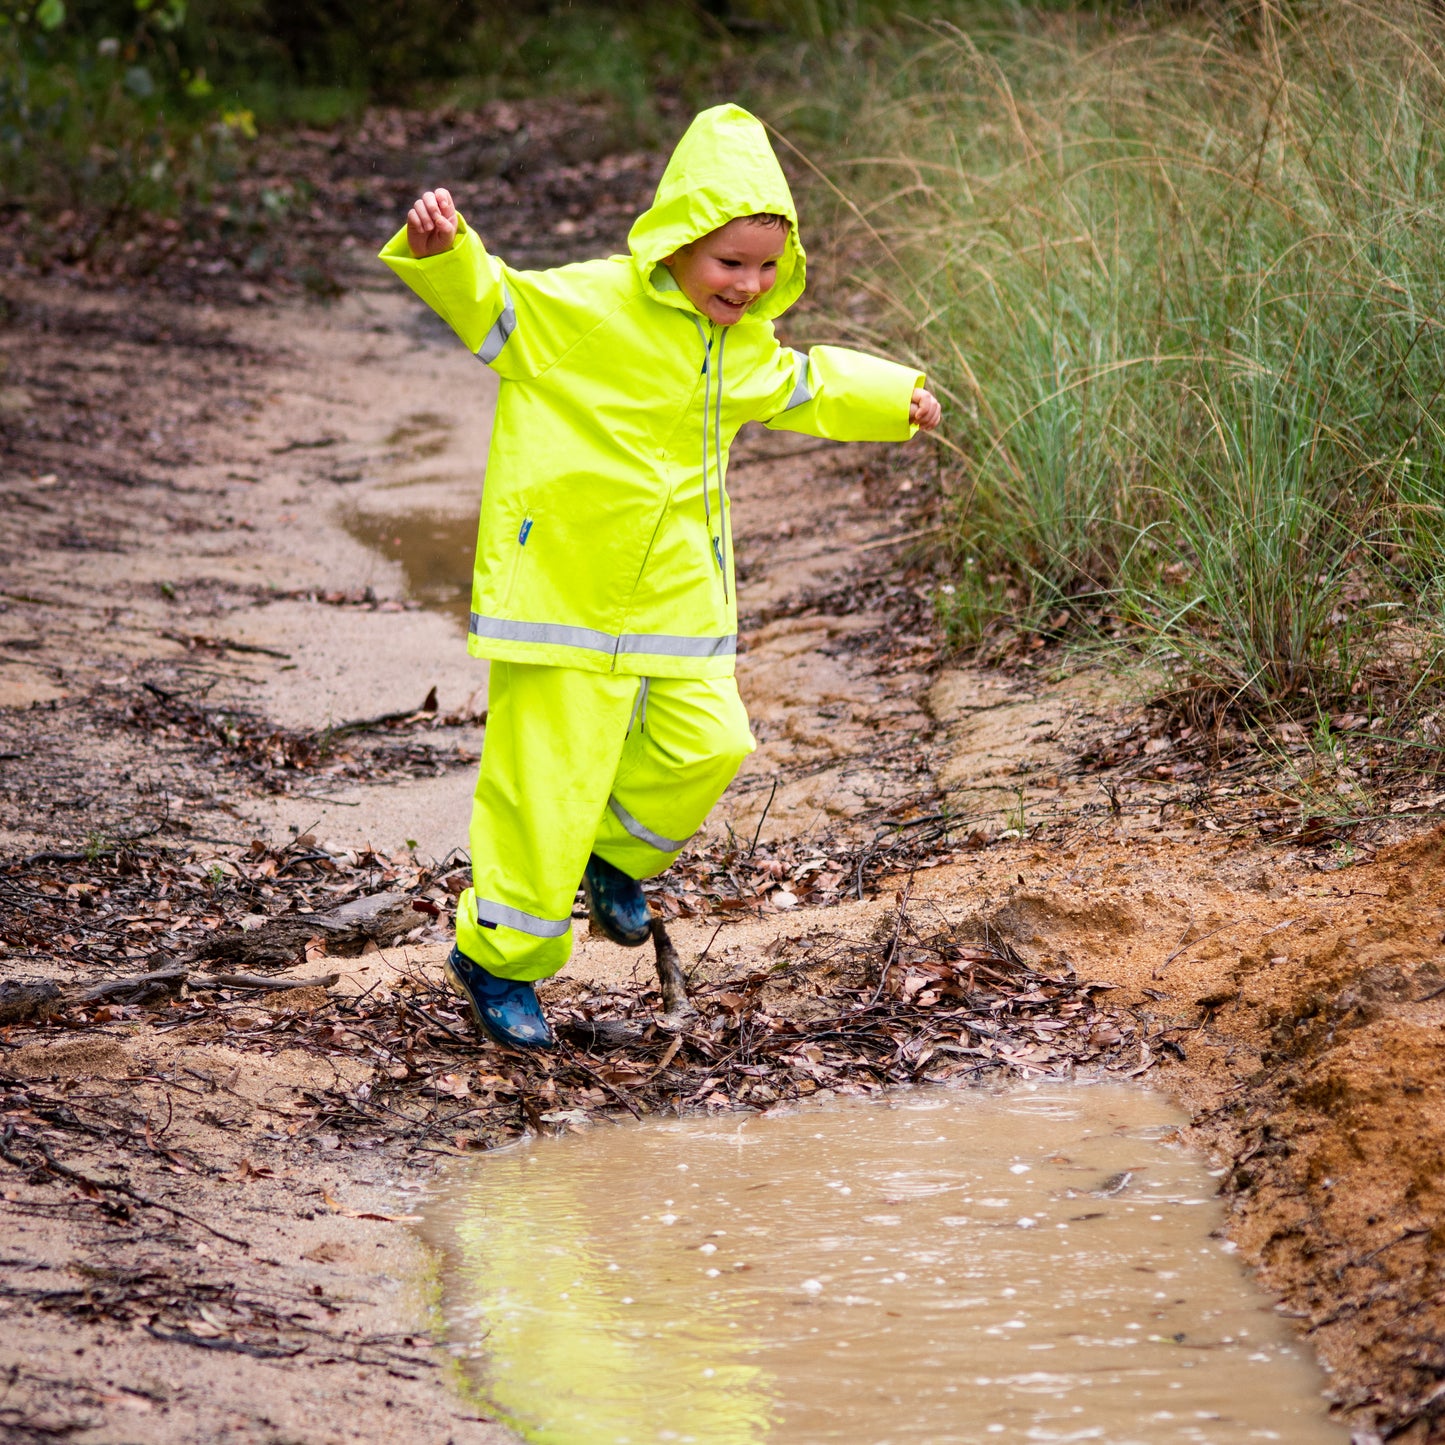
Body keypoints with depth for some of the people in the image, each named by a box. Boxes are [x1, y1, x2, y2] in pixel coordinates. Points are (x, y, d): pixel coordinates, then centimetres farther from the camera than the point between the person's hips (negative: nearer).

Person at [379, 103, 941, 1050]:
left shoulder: (742, 347, 11)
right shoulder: (584, 307, -14)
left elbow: (799, 389, 32)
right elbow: (485, 302, -22)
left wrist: (893, 399, 33)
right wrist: (442, 252, -42)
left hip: (677, 590, 7)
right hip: (566, 586, -7)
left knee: (707, 745, 1)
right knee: (550, 776, -3)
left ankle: (616, 854, 31)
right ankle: (498, 957, 13)